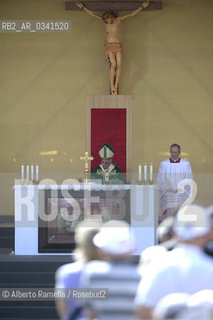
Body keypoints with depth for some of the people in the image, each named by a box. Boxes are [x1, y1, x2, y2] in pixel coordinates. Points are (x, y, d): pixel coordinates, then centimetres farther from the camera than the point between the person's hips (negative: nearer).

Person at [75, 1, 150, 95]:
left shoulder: (118, 20, 4)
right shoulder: (105, 21, 5)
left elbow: (132, 14, 7)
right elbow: (92, 14, 11)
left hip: (117, 45, 2)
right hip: (109, 46, -2)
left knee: (118, 65, -10)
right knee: (113, 64, -20)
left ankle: (115, 87, -9)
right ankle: (112, 87, -20)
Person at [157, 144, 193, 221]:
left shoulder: (186, 164, 6)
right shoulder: (163, 164, 8)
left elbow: (189, 180, 5)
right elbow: (160, 180, 6)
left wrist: (182, 189, -9)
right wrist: (167, 189, -8)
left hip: (181, 195, 0)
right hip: (168, 195, 0)